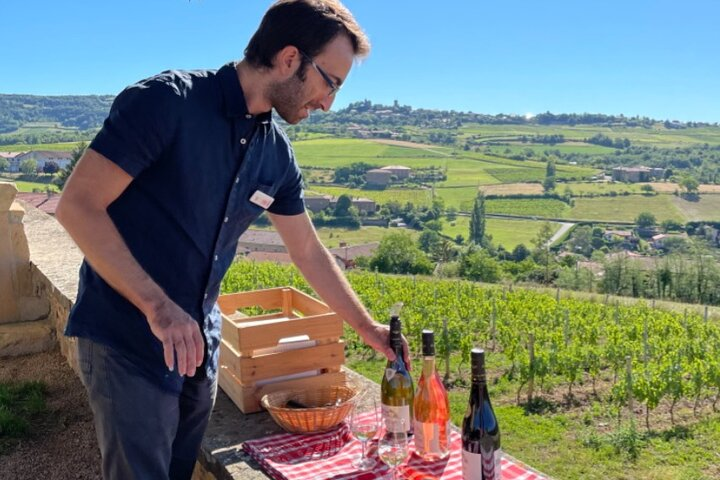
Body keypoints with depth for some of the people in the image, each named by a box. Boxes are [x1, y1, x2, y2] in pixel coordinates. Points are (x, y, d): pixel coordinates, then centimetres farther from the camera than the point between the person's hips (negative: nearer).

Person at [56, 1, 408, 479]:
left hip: (201, 342, 6)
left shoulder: (277, 153, 2)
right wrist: (158, 306, -25)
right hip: (128, 340, -6)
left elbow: (310, 251, 12)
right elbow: (78, 205, -19)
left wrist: (367, 328, 15)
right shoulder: (169, 101, -18)